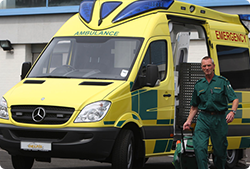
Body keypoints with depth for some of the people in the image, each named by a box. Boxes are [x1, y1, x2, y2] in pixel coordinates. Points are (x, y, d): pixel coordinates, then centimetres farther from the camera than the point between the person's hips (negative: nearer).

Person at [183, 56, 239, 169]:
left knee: (220, 149, 6)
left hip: (219, 119, -2)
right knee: (199, 147, -18)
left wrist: (232, 112, -22)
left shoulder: (223, 82, 3)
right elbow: (194, 106, 23)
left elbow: (235, 99, -3)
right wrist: (189, 121, 14)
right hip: (203, 118, 2)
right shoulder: (199, 85, 13)